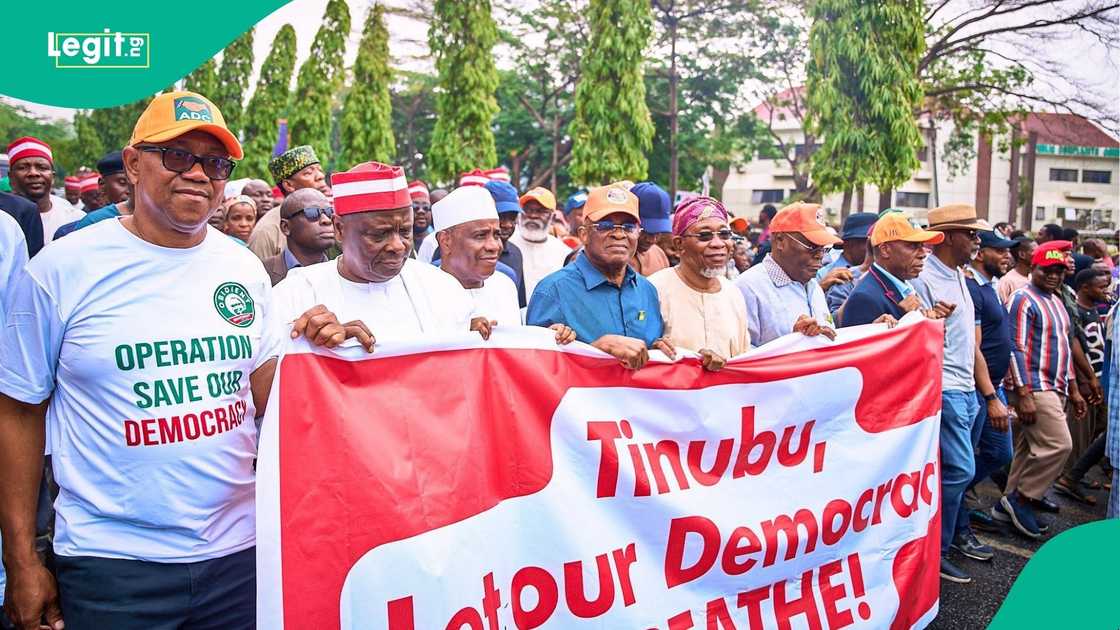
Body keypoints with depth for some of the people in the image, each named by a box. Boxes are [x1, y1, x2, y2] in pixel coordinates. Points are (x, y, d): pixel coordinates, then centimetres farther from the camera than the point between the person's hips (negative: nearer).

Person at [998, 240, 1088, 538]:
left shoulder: (1056, 301, 17)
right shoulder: (1023, 299, -11)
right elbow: (1016, 348, -16)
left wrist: (1073, 389, 21)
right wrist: (1024, 395, -21)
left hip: (1055, 388, 9)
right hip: (1034, 388, -9)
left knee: (1029, 449, 10)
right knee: (1058, 445, -13)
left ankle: (1011, 502, 19)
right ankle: (1020, 498, 0)